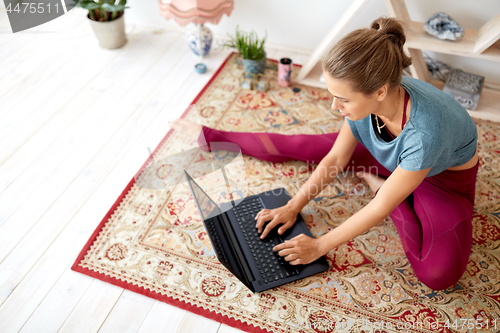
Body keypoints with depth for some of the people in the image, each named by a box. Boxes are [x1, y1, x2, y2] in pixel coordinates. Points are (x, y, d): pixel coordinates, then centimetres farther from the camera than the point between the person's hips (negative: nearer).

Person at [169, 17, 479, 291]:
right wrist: (292, 207, -13)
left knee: (440, 274, -26)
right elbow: (335, 159, -12)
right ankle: (213, 137, 16)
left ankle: (378, 183, -6)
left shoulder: (425, 131, -44)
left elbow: (380, 209, -33)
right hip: (389, 155, 4)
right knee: (298, 145, -2)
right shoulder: (367, 97, -26)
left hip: (447, 176, -3)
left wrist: (319, 246, -25)